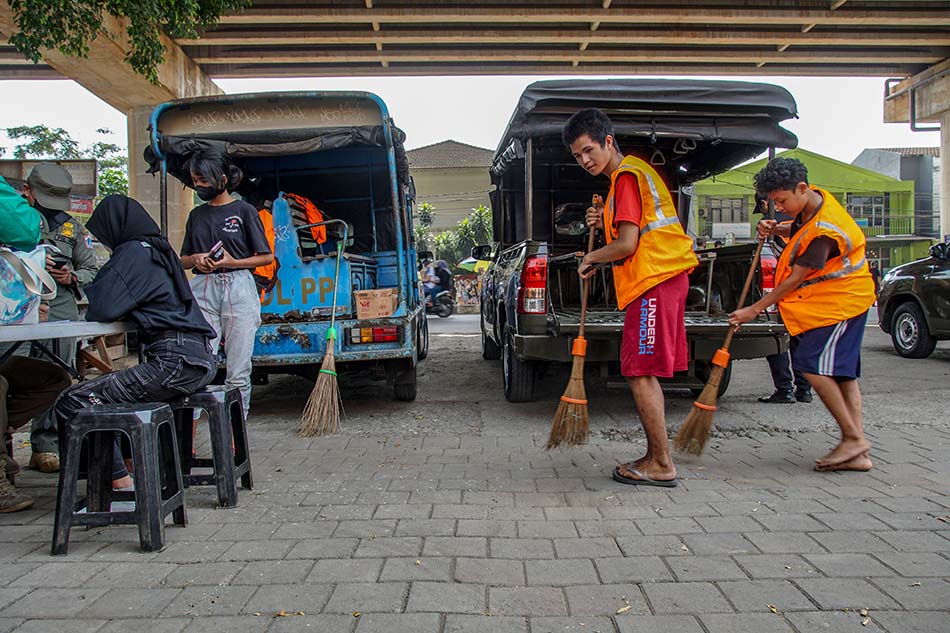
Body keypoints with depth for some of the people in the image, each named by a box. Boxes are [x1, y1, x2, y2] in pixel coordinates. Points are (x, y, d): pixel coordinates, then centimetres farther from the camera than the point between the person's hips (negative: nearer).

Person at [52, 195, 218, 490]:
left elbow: (102, 309, -13)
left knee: (72, 402, -10)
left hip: (176, 362, -10)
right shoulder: (158, 250, 21)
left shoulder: (134, 252, -6)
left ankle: (120, 482, -10)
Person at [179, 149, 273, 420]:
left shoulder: (244, 210, 3)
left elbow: (266, 257, 2)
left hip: (238, 288, -3)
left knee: (238, 371, -1)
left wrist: (232, 262, -11)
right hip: (203, 289, 3)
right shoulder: (196, 215, 16)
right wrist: (196, 259, -1)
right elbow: (184, 259, 22)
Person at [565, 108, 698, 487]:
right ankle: (655, 457, 20)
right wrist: (606, 222, 14)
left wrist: (591, 259, 1)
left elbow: (627, 246, -16)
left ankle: (661, 465, -2)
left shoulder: (626, 175, -10)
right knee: (644, 374, 13)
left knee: (640, 374, -8)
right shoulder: (636, 171, 23)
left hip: (654, 281, -11)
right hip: (663, 278, 11)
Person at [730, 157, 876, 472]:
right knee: (841, 372, 7)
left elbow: (794, 281, -22)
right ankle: (857, 453, 9)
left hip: (838, 303, -10)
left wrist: (754, 310, -17)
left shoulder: (823, 232, -26)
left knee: (813, 364, -15)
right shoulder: (817, 199, 2)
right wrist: (776, 229, 1)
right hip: (845, 297, 10)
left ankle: (853, 437, -6)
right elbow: (798, 230, 24)